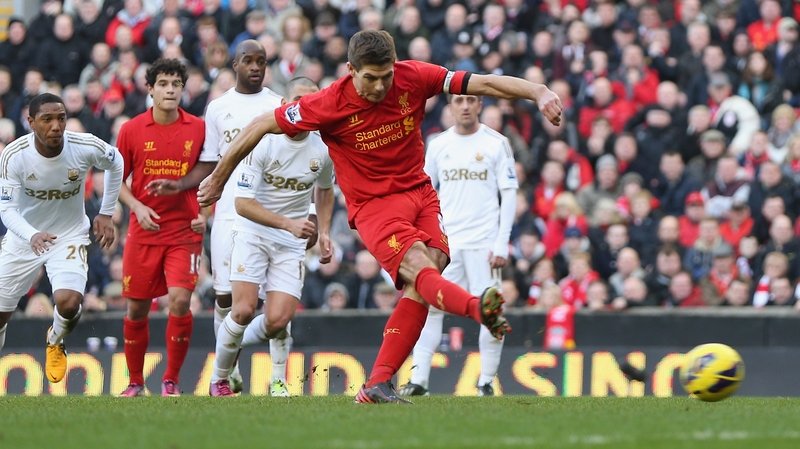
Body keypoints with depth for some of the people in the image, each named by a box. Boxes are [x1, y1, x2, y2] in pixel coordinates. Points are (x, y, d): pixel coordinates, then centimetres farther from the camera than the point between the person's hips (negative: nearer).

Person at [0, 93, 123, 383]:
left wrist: (106, 214, 4)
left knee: (68, 302, -25)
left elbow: (115, 163, 3)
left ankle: (55, 343, 10)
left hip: (70, 236, -1)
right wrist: (32, 236, -43)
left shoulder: (87, 148, -20)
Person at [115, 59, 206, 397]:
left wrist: (205, 213, -3)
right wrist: (137, 207, -7)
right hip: (143, 231, 1)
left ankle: (171, 380, -1)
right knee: (136, 308, 4)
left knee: (180, 301, -16)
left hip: (184, 231, -1)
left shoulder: (198, 129, 1)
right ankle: (135, 382, 20)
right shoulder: (132, 130, 1)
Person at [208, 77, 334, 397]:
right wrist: (289, 224, -27)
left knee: (278, 320, -13)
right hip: (252, 233, -3)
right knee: (244, 309, -16)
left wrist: (324, 232, 10)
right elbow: (243, 203, -19)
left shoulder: (322, 150, -2)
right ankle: (219, 378, 9)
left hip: (292, 243, 3)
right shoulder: (263, 143, -16)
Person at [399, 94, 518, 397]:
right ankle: (418, 380, -3)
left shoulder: (496, 144, 1)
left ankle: (486, 382, 4)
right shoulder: (438, 145, 10)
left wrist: (501, 244, -8)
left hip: (483, 243, -3)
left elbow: (509, 195, -1)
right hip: (444, 241, 3)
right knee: (429, 307, -4)